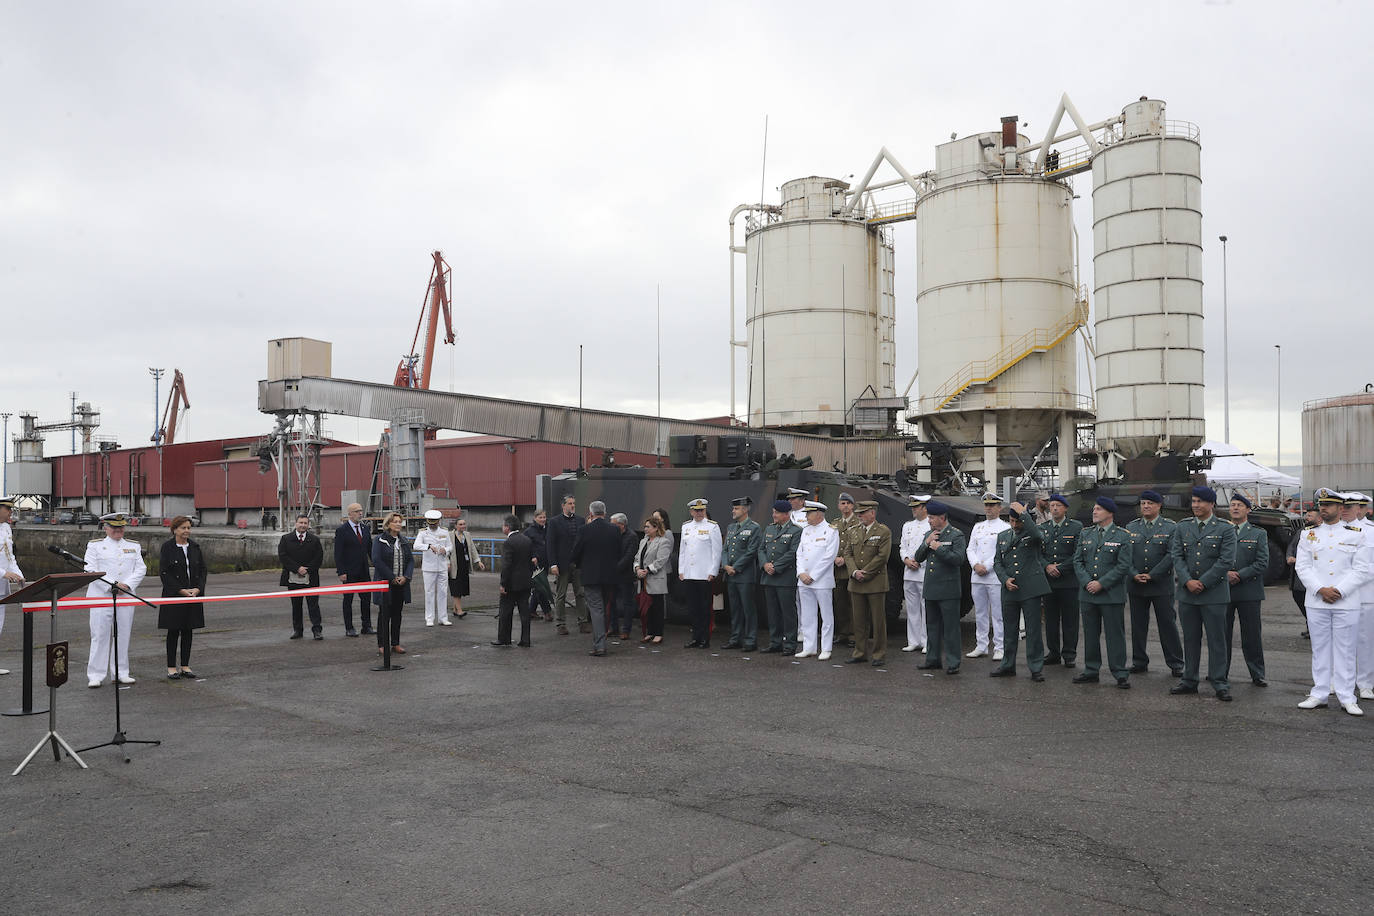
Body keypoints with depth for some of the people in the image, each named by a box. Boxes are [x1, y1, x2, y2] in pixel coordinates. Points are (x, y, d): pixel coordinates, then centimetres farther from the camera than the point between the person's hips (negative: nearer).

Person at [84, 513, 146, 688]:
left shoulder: (134, 547, 14)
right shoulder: (95, 546, 5)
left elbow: (141, 569, 7)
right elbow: (91, 570, -5)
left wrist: (127, 585, -9)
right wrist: (112, 585, -15)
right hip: (101, 596, -3)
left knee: (123, 634, 5)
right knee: (100, 634, -4)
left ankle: (120, 673, 14)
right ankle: (95, 675, 1)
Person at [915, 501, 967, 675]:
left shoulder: (956, 535, -6)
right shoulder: (929, 534, 13)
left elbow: (958, 559, -18)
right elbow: (918, 558, 10)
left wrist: (939, 548, -17)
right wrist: (926, 543, -5)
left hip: (948, 590, -7)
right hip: (930, 588, 7)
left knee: (950, 626, -3)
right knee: (932, 625, 14)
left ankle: (952, 662, 2)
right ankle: (933, 659, 24)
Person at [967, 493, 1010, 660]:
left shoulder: (1005, 528, -2)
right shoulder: (978, 527, 16)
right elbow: (970, 549, 11)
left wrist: (986, 567, -14)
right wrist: (976, 565, -6)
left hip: (996, 577, -6)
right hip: (977, 577, 6)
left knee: (998, 614, -3)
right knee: (980, 613, 10)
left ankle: (999, 648, 4)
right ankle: (981, 646, 18)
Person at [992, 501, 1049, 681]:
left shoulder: (1033, 533, 0)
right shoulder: (1002, 536, 14)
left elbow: (1038, 536, -27)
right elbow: (997, 562, 12)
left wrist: (1022, 513, -21)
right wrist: (1005, 579, -5)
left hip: (1030, 588, -4)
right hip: (1009, 590, 5)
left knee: (1033, 630, -1)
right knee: (1009, 630, 12)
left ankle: (1036, 668, 7)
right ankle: (1008, 666, 22)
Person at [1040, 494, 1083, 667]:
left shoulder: (1077, 527, 1)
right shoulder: (1042, 528, 12)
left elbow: (1079, 554, -6)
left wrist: (1060, 568, -13)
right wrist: (1047, 566, -11)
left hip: (1069, 581, -3)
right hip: (1048, 581, 3)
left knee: (1070, 619, 2)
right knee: (1051, 619, 7)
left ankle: (1069, 655, 10)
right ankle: (1053, 653, 17)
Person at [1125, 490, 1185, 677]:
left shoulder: (1170, 527, -1)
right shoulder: (1131, 527, 9)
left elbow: (1171, 555, -9)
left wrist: (1151, 575, -14)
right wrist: (1134, 574, -10)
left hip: (1161, 584, -3)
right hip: (1135, 585, 3)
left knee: (1168, 624, 1)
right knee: (1138, 625, 8)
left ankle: (1175, 664, 11)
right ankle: (1139, 662, 17)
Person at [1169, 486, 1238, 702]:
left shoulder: (1225, 529, -1)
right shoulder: (1182, 527, 9)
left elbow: (1226, 560, -9)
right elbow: (1176, 556, 4)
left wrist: (1202, 583, -13)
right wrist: (1187, 581, -11)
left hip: (1214, 593, -3)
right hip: (1187, 593, 3)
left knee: (1216, 639, 0)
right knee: (1190, 639, 10)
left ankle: (1220, 684, 7)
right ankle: (1189, 681, 17)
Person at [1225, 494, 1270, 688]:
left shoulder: (1259, 534, 6)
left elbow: (1263, 563, -3)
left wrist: (1240, 575, -12)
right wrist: (1225, 574, -11)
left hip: (1249, 592, -1)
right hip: (1223, 590, 2)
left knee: (1252, 636, 2)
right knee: (1222, 634, 5)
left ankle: (1257, 675, 11)